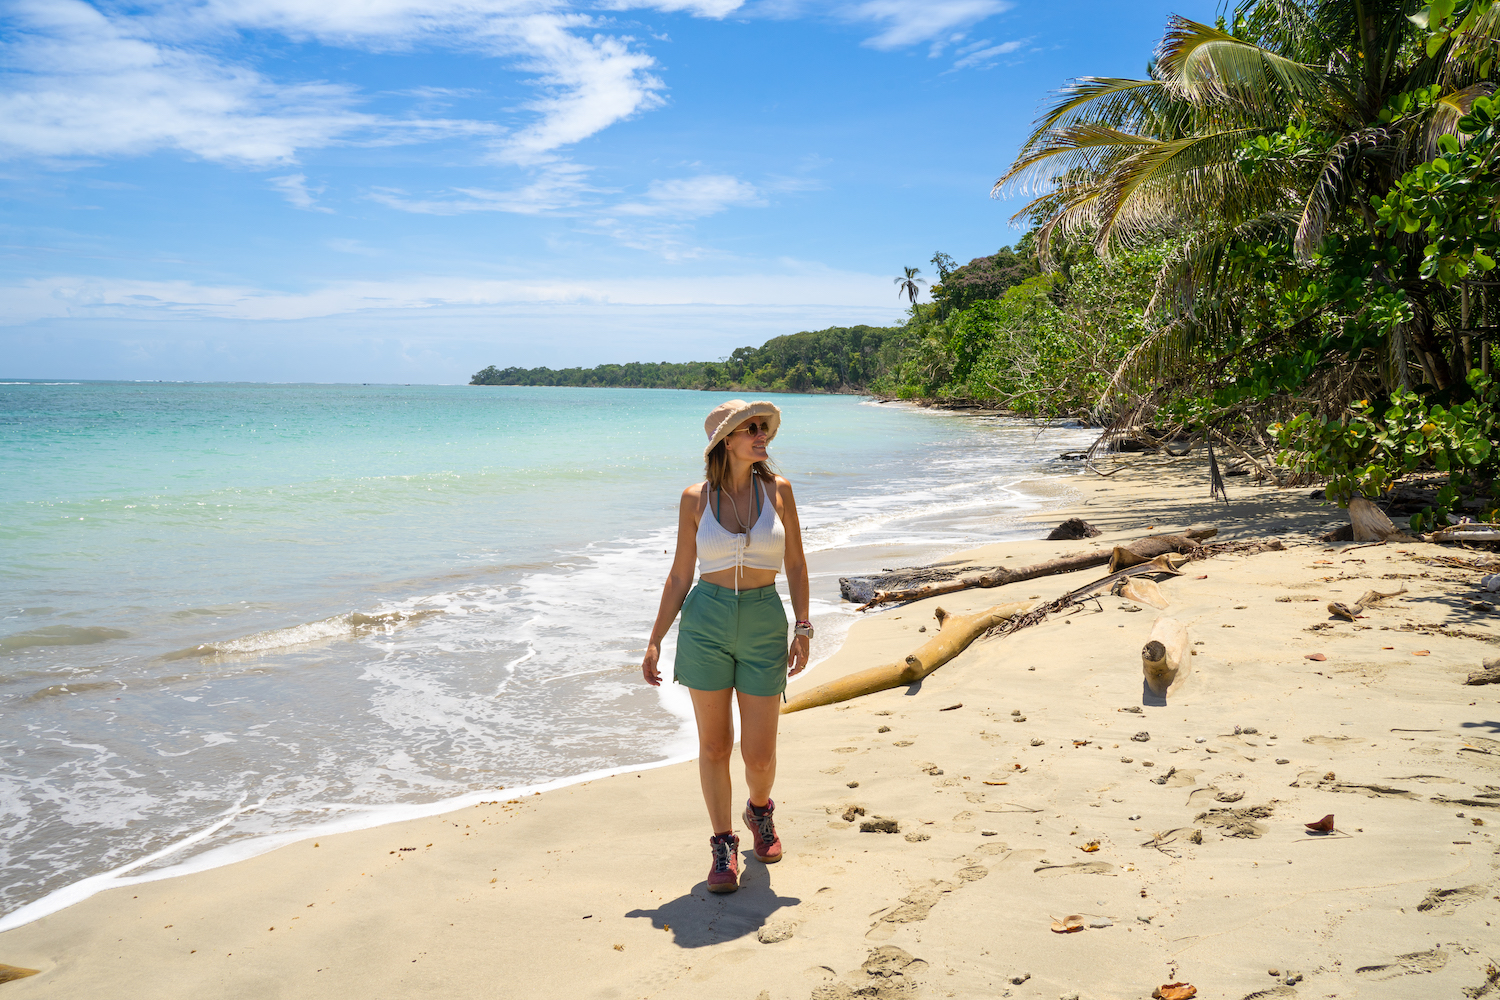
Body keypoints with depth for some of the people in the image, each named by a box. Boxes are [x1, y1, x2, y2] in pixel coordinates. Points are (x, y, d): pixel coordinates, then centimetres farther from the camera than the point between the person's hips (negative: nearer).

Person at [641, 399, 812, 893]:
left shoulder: (778, 490, 0)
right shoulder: (695, 499, -2)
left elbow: (795, 564, 5)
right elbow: (679, 575, 3)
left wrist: (803, 628, -3)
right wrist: (655, 640, 1)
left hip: (765, 625, 1)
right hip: (705, 624, 0)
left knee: (759, 754, 3)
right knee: (714, 745, 6)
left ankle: (760, 810, 37)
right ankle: (723, 846, 23)